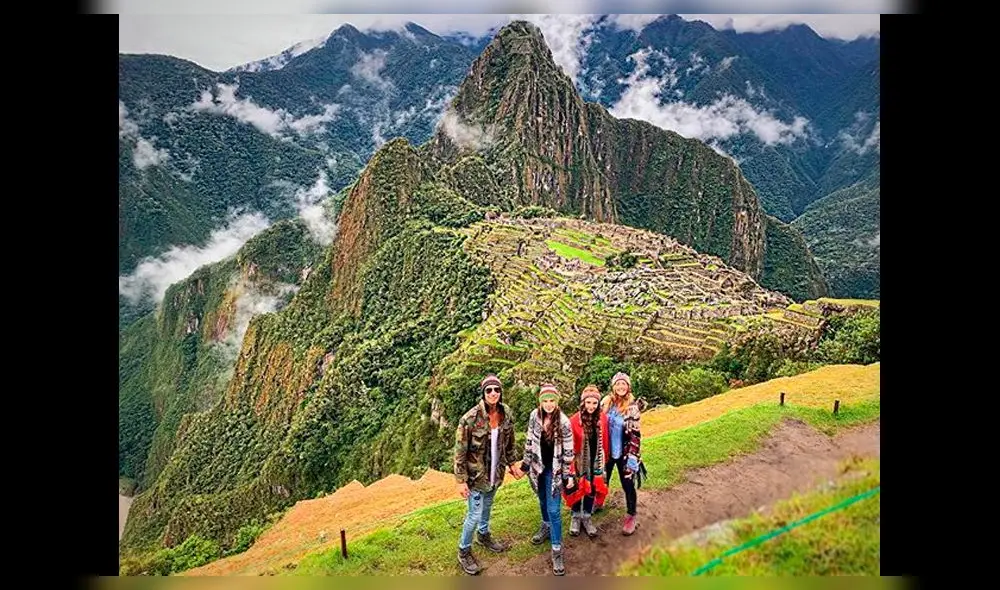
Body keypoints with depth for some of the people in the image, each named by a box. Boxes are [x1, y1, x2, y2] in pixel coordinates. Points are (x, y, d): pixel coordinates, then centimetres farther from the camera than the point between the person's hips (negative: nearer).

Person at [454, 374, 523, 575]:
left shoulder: (506, 413, -8)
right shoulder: (471, 418, -26)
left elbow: (509, 442, 8)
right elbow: (460, 451, -19)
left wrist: (511, 464, 11)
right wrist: (461, 480, -17)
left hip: (495, 472, 6)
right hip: (476, 474, -5)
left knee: (487, 506, 26)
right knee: (474, 515, 2)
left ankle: (484, 535, 51)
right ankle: (464, 551, 25)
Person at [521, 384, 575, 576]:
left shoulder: (563, 422, -17)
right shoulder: (534, 416, -9)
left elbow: (568, 451, -10)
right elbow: (529, 441, 4)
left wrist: (569, 475, -8)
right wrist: (526, 464, 8)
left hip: (554, 469, -4)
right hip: (538, 466, 4)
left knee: (554, 509, -4)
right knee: (543, 500, 24)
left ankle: (557, 550, 5)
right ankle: (546, 526, 51)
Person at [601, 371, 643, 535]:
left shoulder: (632, 407, -14)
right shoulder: (606, 402, -4)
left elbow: (635, 435, -13)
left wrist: (632, 457, -17)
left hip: (624, 453, -3)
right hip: (607, 451, 3)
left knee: (628, 484, 7)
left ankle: (631, 516, 24)